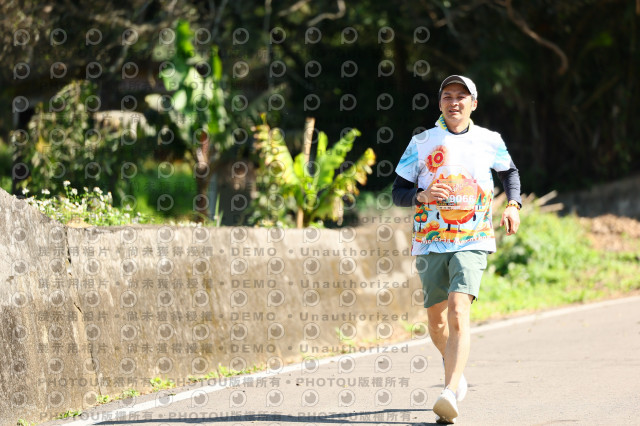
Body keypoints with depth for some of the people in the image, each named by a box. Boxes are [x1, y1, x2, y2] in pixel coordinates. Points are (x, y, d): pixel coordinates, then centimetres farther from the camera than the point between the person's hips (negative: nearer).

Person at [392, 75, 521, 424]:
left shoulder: (489, 141, 6)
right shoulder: (421, 143, 2)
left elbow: (509, 172, 26)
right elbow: (397, 192, 3)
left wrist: (513, 204, 8)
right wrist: (421, 195, -18)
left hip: (472, 242, -2)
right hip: (430, 243, 2)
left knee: (458, 313, -21)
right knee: (436, 321, 11)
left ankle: (450, 395, -31)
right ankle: (455, 370, 42)